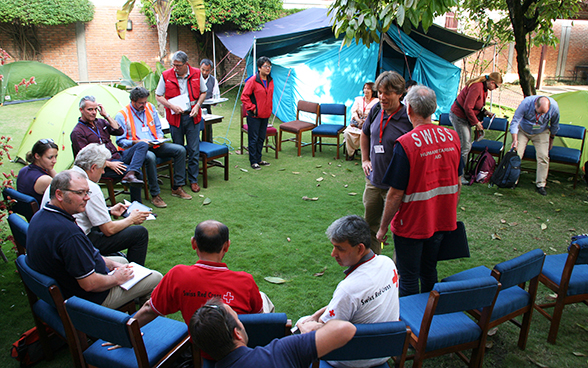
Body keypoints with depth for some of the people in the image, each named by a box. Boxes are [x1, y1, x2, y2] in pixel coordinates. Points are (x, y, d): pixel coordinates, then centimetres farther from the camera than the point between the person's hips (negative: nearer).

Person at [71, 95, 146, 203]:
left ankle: (130, 175, -36)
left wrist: (106, 115, 2)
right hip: (103, 166, -8)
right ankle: (136, 204, -19)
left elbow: (120, 131, 8)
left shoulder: (100, 122, 17)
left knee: (143, 145, -16)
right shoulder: (77, 132, -5)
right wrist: (109, 164, -21)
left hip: (118, 156, 8)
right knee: (137, 173, -28)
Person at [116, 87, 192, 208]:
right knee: (150, 157, -40)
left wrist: (160, 138, -1)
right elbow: (120, 141, -8)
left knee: (180, 150, -12)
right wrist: (137, 142, -22)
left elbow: (158, 128, 21)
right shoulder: (122, 115, -5)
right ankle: (155, 195, -28)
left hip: (154, 145, 6)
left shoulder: (150, 107, 13)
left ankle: (177, 188, -6)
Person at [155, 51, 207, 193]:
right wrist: (172, 106, -15)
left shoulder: (196, 74, 0)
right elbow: (158, 96, 1)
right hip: (175, 117, 0)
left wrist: (197, 105, -6)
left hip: (192, 116, 1)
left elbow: (203, 92, 11)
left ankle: (193, 180, 14)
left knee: (194, 150, 2)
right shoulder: (166, 75, -4)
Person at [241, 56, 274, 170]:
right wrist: (252, 108, -14)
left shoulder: (270, 81, 8)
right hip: (254, 116, -7)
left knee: (261, 138, 14)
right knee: (253, 139, 1)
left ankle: (259, 159, 27)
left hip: (265, 115, 7)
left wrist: (269, 110, 14)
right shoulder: (252, 81, -13)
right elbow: (244, 97, -13)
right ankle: (253, 161, 10)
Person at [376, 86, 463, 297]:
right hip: (441, 222, 6)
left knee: (409, 278, 11)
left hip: (411, 224, -6)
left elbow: (396, 194, -19)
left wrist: (383, 228, -7)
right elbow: (457, 184, 6)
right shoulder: (452, 137, -4)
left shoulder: (405, 144, -22)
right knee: (429, 271, 24)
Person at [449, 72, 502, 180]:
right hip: (458, 116, -10)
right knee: (465, 146, -8)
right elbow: (468, 107, -26)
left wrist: (485, 112, 4)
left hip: (465, 117, 10)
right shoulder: (477, 87, -24)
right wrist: (476, 122, -17)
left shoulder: (484, 88, 8)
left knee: (467, 145, 11)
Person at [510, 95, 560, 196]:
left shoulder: (554, 107, -26)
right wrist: (515, 139, -31)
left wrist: (551, 139, 7)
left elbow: (555, 125, -4)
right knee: (516, 155, -10)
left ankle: (540, 185, -1)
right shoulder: (526, 103, -33)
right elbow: (515, 121, -24)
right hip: (523, 131, -1)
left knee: (543, 157, -9)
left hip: (541, 133, 1)